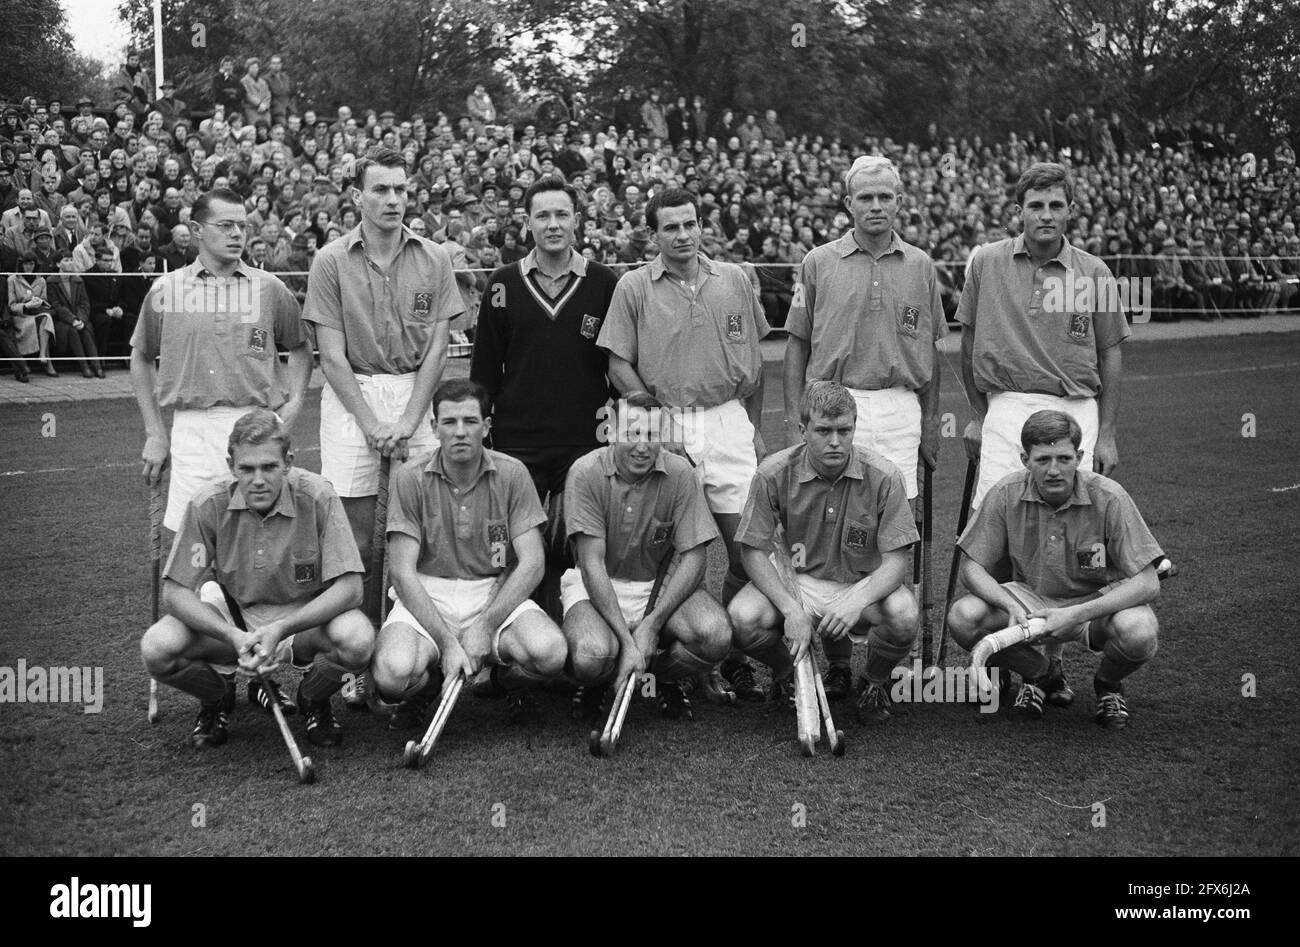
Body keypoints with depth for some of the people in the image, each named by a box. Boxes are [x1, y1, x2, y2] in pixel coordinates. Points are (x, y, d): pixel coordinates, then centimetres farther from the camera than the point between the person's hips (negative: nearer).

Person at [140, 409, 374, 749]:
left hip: (305, 618, -1)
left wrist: (280, 629, -35)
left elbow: (349, 587, -23)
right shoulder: (209, 505, -17)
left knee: (358, 639, -33)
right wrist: (234, 637, -32)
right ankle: (217, 697, 9)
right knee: (157, 648, -26)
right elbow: (175, 593, -15)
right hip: (231, 619, 1)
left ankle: (313, 700, 3)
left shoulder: (316, 497, -21)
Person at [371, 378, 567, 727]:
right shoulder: (411, 478, -7)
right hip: (426, 595, -1)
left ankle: (509, 678, 10)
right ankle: (428, 685, 9)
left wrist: (485, 626, -20)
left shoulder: (512, 474, -3)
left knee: (549, 652, -29)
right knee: (392, 672, -31)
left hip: (497, 593, 1)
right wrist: (447, 643, -21)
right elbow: (402, 571, -10)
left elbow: (531, 564, -7)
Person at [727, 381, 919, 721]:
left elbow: (896, 561, -15)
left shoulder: (883, 476, -15)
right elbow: (754, 553, -9)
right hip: (793, 582, 1)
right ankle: (785, 674, 8)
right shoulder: (774, 474, -13)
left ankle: (876, 683, 4)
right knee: (743, 617, -29)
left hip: (864, 586, 0)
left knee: (904, 614, -33)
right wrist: (792, 610, -24)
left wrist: (857, 602, -35)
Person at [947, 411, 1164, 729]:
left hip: (1098, 601, -2)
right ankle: (1036, 673, 7)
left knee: (1139, 632, -35)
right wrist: (1011, 607, -30)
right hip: (1031, 598, 2)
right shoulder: (1006, 494, -16)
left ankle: (1107, 684, 4)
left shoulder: (1108, 497, -22)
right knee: (963, 617, -25)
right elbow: (972, 567, -9)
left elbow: (1147, 584, -23)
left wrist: (1077, 615, -34)